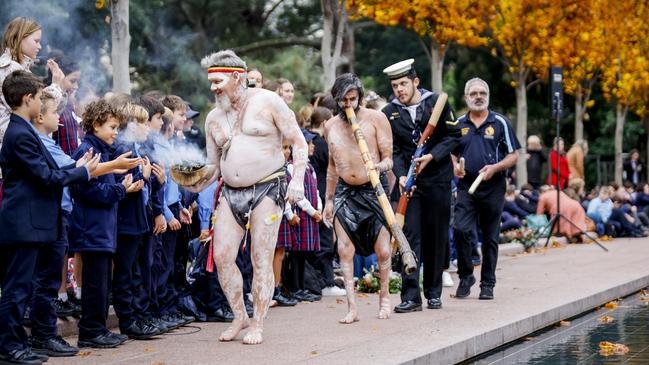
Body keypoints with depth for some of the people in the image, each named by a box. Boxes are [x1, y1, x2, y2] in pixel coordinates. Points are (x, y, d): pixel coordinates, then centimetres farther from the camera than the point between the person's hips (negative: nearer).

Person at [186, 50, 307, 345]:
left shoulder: (267, 101, -4)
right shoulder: (213, 118, 12)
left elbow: (298, 141, -3)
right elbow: (213, 166, 16)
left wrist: (297, 179, -13)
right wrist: (196, 185, -4)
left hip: (267, 188, -5)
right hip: (230, 193, 5)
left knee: (261, 259, -4)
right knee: (222, 256, -3)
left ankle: (257, 324, 4)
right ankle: (239, 316, 14)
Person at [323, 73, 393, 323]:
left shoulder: (375, 118, -4)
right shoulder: (330, 126, 9)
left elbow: (388, 157, -5)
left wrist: (383, 165, -28)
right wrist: (328, 199, 18)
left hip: (374, 189, -3)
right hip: (344, 192, 3)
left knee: (382, 249, -1)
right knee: (345, 250, -6)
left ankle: (384, 297, 21)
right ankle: (352, 307, -4)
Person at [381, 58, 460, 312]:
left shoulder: (437, 103, -1)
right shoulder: (389, 113, 3)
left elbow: (453, 136, 0)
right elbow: (393, 150, 2)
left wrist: (432, 156, -13)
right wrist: (400, 176, -14)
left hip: (438, 179, 0)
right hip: (409, 181, 1)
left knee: (437, 236, 6)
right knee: (410, 235, -7)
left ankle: (434, 292, 17)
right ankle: (411, 296, -8)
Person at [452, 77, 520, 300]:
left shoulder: (499, 122, 4)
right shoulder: (459, 124, 10)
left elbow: (513, 155, 3)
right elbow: (452, 152, 20)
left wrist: (495, 167, -13)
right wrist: (455, 166, -2)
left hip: (493, 187, -1)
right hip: (466, 185, 1)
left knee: (490, 237, 5)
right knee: (461, 230, -14)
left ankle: (487, 284, 14)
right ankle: (465, 277, 4)